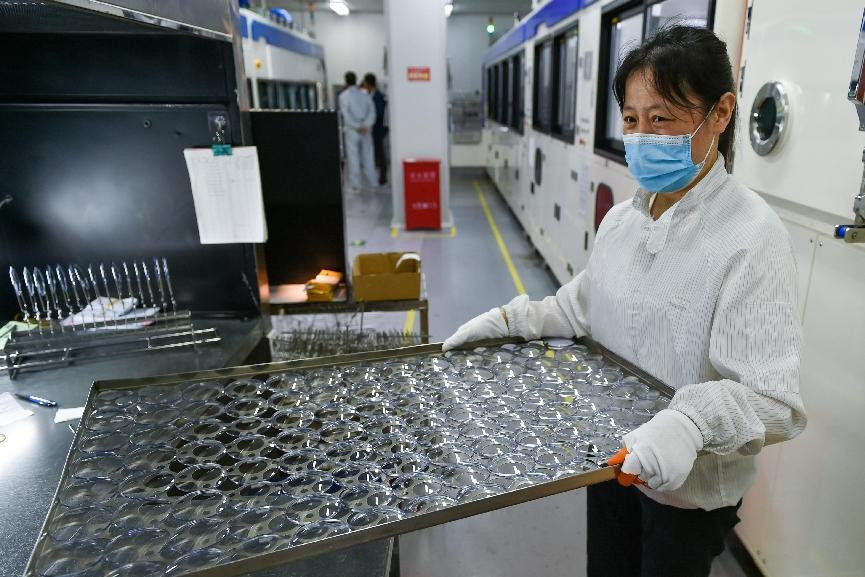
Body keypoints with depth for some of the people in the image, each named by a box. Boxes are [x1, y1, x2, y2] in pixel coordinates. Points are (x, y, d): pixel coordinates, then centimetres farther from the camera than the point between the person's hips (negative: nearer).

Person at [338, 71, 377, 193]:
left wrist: (357, 127, -12)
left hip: (351, 130, -4)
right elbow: (372, 111, -1)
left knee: (353, 158, 0)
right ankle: (372, 182, 17)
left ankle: (355, 186, 0)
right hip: (366, 130, 4)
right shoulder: (364, 94, 7)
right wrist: (366, 125, -9)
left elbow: (346, 114, -13)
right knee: (368, 157, 11)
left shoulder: (343, 95, -5)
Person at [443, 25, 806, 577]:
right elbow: (582, 306, 9)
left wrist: (691, 422, -45)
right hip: (614, 458, 6)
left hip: (692, 487, -5)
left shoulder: (753, 238, -24)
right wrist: (507, 319, -3)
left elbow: (773, 397, -27)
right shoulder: (621, 220, -3)